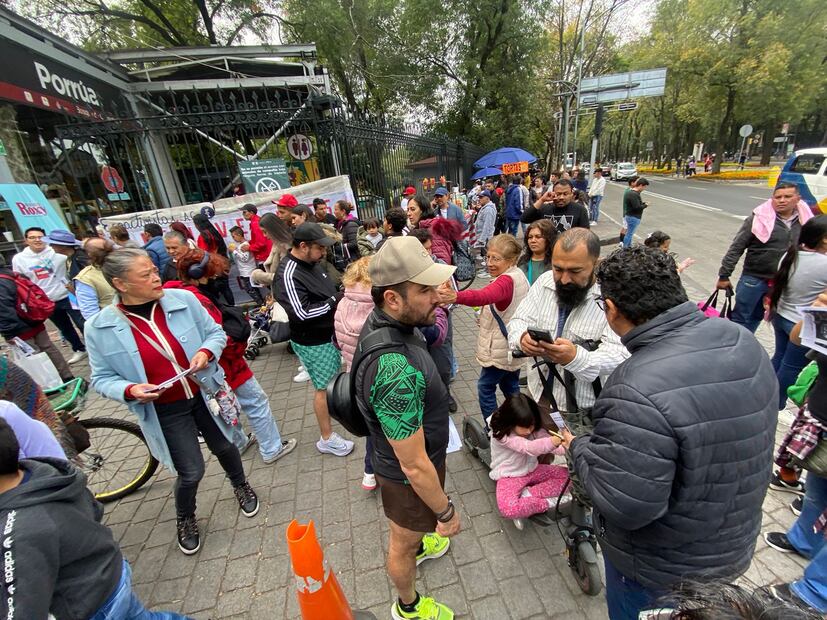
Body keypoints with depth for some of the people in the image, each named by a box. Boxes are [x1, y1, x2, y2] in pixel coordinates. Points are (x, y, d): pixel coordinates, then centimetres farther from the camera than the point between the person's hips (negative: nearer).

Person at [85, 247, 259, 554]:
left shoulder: (184, 299, -12)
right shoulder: (100, 327, -12)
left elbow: (215, 332, 0)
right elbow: (102, 379, -2)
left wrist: (206, 351, -20)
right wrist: (130, 390, -22)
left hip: (205, 394, 2)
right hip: (164, 411, -1)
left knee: (224, 447, 21)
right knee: (191, 472, 4)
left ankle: (241, 486, 55)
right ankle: (185, 519, 41)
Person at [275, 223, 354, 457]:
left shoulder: (310, 263, 5)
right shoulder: (288, 275, -23)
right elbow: (301, 313, -29)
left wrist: (341, 295, -1)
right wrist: (334, 301, -20)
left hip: (329, 333, 8)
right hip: (313, 342, -8)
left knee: (336, 380, 23)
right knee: (323, 387, 3)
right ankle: (327, 439, 19)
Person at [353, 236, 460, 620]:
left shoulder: (380, 322, -15)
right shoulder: (396, 370, -43)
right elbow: (414, 466, -32)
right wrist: (446, 511, -16)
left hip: (391, 454, 8)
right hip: (408, 476, -7)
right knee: (403, 542, 24)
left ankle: (419, 545, 70)